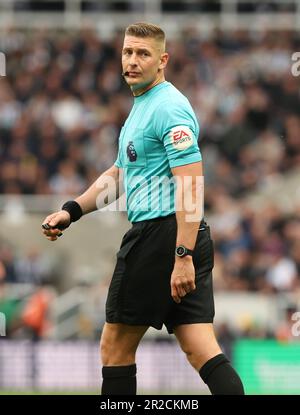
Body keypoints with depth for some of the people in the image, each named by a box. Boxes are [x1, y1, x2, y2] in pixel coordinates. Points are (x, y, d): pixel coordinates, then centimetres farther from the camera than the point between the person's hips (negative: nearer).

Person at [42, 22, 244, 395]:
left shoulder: (169, 107, -12)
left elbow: (191, 184, -20)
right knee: (201, 351, 0)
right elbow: (120, 172, 31)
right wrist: (71, 210, 20)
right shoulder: (141, 106, 20)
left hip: (162, 235, -9)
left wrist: (182, 256, -26)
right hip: (185, 242, 9)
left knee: (115, 346, 3)